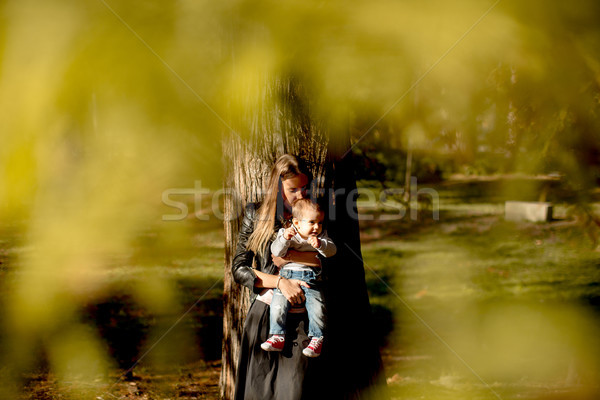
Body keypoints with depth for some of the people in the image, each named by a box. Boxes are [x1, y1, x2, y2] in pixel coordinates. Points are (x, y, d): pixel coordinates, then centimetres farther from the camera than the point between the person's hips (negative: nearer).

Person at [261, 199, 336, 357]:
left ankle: (317, 340, -4)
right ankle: (278, 337, -5)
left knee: (317, 307, -18)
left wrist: (320, 245, -28)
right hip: (287, 276, 0)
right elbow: (276, 251, -11)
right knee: (277, 305, -17)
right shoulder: (286, 233, 2)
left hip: (311, 278, 0)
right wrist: (284, 238, -30)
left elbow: (331, 250, -7)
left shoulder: (322, 236, 8)